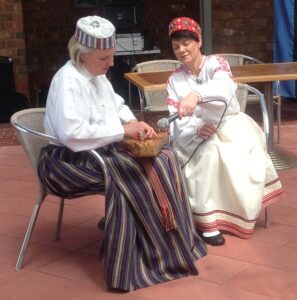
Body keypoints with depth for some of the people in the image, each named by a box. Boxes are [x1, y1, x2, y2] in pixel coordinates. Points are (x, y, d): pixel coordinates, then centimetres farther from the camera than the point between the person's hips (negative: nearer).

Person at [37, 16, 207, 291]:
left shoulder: (97, 75, 9)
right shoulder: (68, 81, -19)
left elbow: (118, 106, 22)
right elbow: (72, 134, -31)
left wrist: (134, 123, -1)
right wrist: (122, 130, -25)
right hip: (69, 161, -9)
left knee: (163, 157, -8)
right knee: (139, 173, -28)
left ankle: (174, 240, -1)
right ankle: (157, 252, -14)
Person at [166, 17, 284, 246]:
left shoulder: (216, 63, -4)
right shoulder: (174, 80, 5)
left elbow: (225, 87, -29)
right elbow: (178, 120, -5)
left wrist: (196, 94, -50)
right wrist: (197, 129, -29)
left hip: (231, 125, 0)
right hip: (197, 133, 0)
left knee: (240, 161, -29)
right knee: (210, 152, -34)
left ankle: (239, 215, -7)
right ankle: (207, 220, -30)